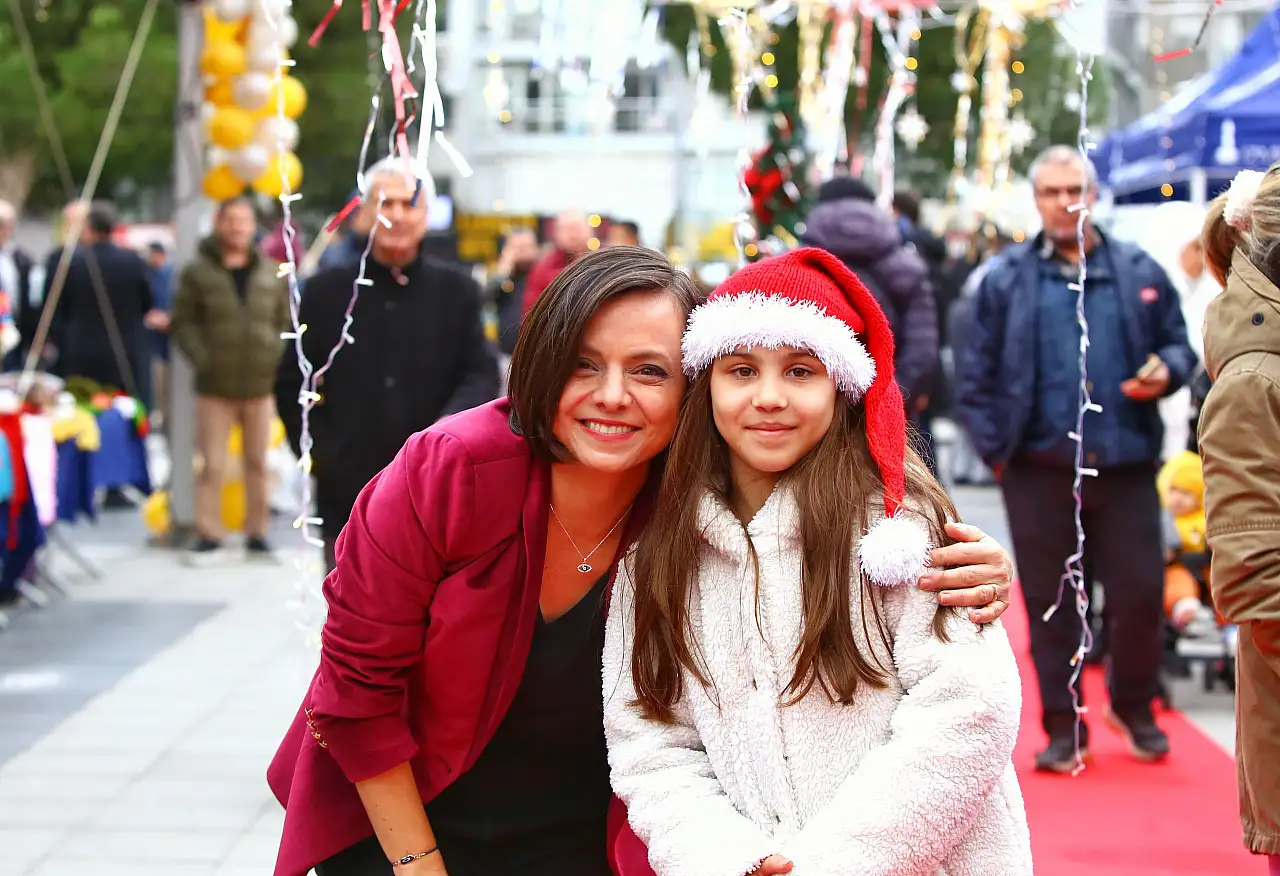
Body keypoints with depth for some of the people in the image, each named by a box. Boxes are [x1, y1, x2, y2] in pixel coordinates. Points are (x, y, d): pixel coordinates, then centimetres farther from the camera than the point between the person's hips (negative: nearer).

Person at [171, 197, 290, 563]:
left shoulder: (271, 273, 8)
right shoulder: (198, 272, 1)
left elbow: (285, 322, 12)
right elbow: (182, 323, 0)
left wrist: (276, 358, -1)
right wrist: (202, 359, -11)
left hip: (261, 385, 2)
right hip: (214, 387, -2)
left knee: (258, 464, 8)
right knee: (212, 465, -1)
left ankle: (257, 534, 17)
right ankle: (208, 536, 7)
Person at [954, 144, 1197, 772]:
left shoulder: (1138, 272, 8)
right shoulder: (1008, 278, 4)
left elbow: (1178, 344, 15)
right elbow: (975, 373, 5)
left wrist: (1167, 370, -7)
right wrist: (994, 448, 0)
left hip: (1125, 462, 1)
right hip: (1040, 467, -1)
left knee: (1140, 594, 3)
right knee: (1049, 602, 6)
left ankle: (1134, 705, 28)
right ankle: (1063, 727, 17)